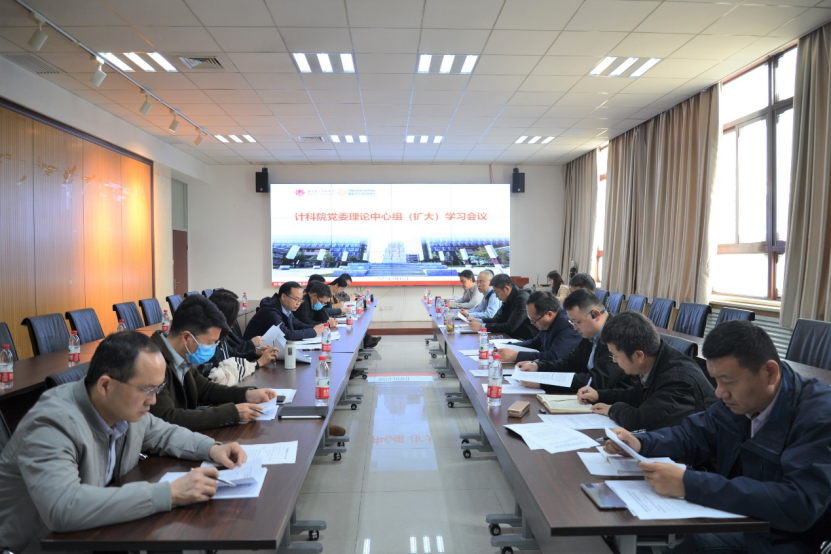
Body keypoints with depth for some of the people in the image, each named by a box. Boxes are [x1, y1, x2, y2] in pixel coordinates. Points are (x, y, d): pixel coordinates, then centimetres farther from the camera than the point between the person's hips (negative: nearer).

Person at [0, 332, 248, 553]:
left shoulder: (126, 407, -8)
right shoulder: (52, 423, -28)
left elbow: (163, 434, 11)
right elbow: (63, 509, -40)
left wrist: (212, 448, -7)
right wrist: (170, 494, -38)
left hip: (93, 533, 6)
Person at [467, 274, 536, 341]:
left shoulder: (522, 298, -20)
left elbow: (510, 327, -24)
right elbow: (498, 319, 10)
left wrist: (482, 326, -22)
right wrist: (479, 321, -5)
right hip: (513, 337, 7)